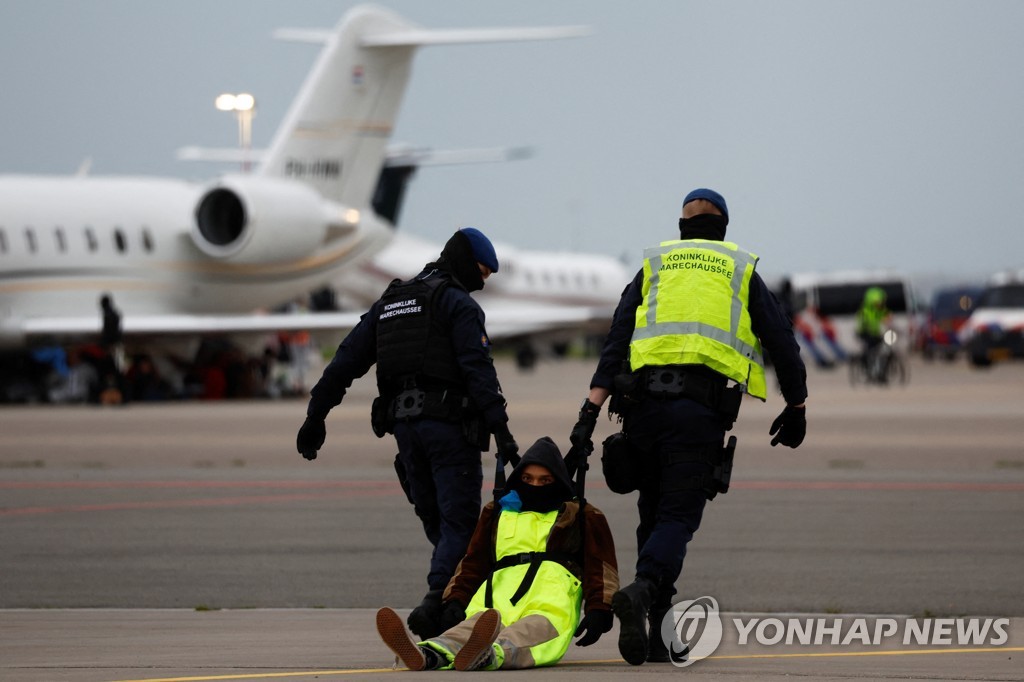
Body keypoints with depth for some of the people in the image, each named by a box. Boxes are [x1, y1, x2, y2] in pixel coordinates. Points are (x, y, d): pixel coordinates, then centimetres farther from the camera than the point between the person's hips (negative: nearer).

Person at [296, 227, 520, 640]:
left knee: (437, 524, 14)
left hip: (403, 422, 7)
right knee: (459, 524, -7)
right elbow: (478, 370, -15)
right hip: (449, 424, -7)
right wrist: (501, 429, -20)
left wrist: (315, 416, 16)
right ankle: (435, 604, -24)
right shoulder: (459, 304, -3)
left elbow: (346, 361, 16)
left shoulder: (389, 303, 20)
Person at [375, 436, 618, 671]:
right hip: (499, 599, 2)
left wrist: (599, 611, 0)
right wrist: (455, 600, 11)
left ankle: (489, 655, -74)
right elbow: (473, 562, 29)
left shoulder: (580, 516, 24)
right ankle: (429, 654, -68)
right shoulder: (498, 512, 32)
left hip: (550, 603, -2)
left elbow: (601, 567, 17)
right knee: (476, 625, -35)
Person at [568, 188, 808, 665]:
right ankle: (644, 590, -34)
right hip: (703, 407, -2)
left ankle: (649, 639, 10)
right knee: (678, 516, -4)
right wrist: (795, 407, 25)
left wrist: (591, 411, 2)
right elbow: (783, 343, 14)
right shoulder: (741, 272, 16)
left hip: (644, 402, 2)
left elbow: (616, 341, 8)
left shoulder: (653, 265, 19)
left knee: (653, 515, 13)